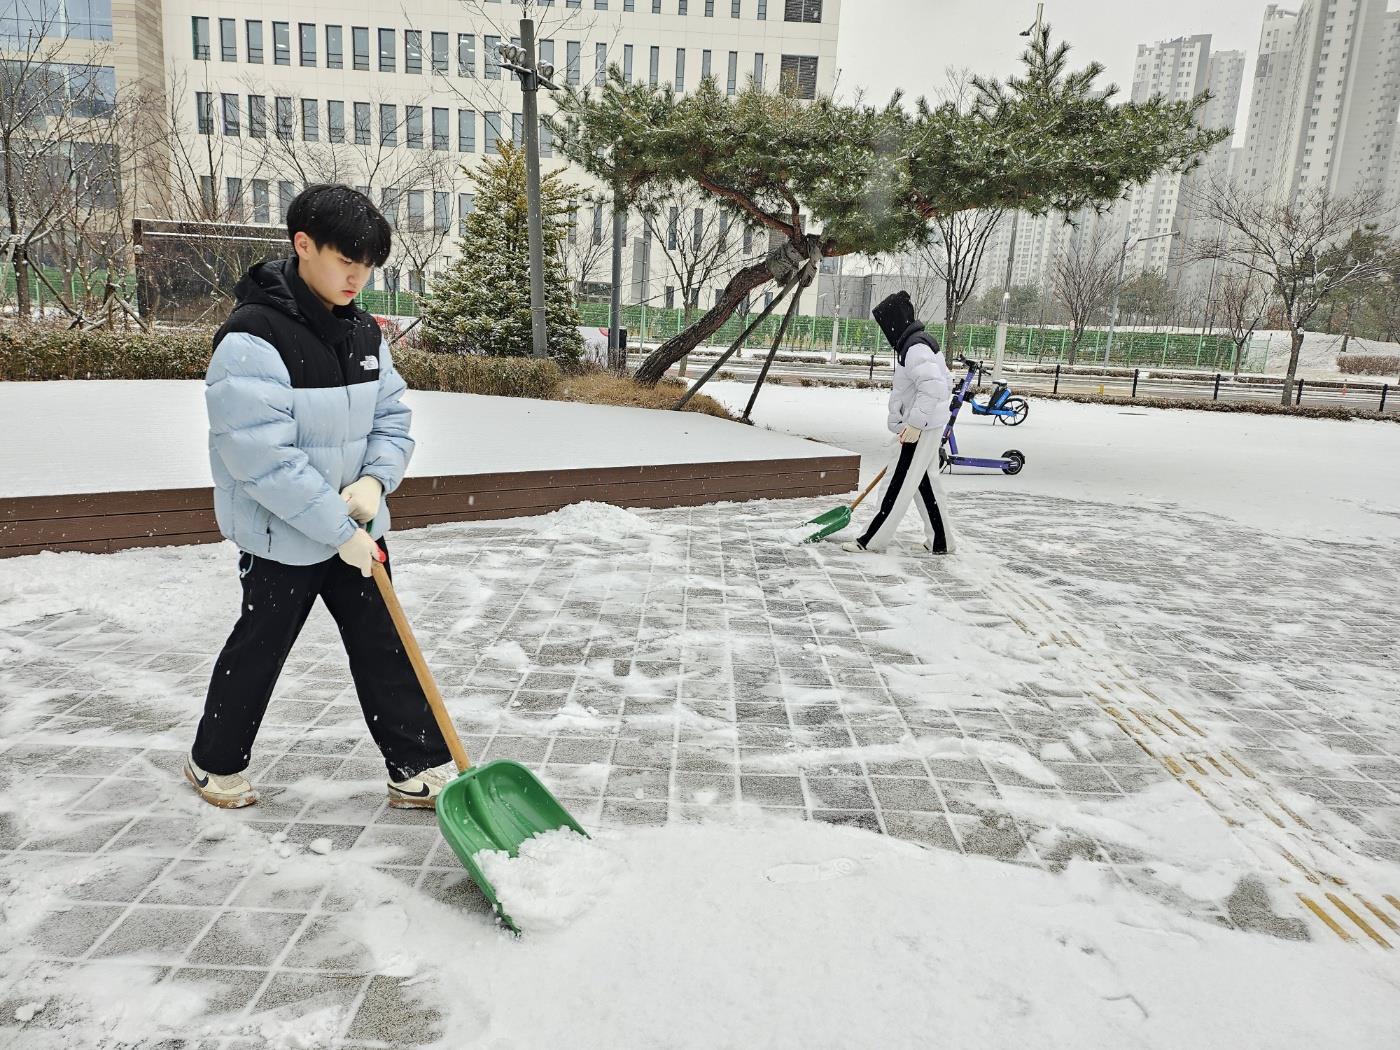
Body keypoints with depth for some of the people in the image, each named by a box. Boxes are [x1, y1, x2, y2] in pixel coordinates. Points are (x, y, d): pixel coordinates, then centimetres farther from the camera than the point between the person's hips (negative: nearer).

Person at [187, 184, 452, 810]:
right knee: (258, 651, 12)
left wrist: (374, 481, -13)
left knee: (384, 646, 9)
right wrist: (339, 530, -23)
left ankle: (417, 769, 20)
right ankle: (216, 762, 37)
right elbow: (263, 457, -26)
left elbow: (392, 420, 7)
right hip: (282, 539, -6)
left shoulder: (363, 333, 2)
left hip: (359, 528, 6)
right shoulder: (252, 338, -21)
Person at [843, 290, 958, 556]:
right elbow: (945, 381, 22)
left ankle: (872, 540, 4)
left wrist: (916, 422, -31)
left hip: (921, 430, -10)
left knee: (898, 484, -3)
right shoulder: (922, 342, 14)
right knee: (925, 483, 15)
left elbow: (934, 386, -30)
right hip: (926, 426, 10)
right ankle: (940, 541, 21)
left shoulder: (915, 348, -19)